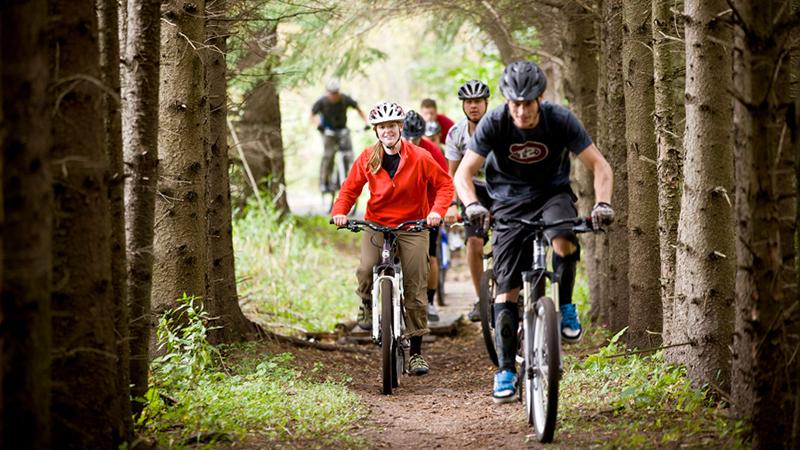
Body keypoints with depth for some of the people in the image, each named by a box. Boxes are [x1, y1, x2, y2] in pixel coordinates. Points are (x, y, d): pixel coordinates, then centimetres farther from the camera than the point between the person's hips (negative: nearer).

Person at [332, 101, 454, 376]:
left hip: (412, 227, -1)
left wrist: (437, 211, -17)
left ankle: (416, 352, 7)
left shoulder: (419, 157, -8)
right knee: (366, 271, -26)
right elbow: (351, 187, 7)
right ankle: (368, 307, 10)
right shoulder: (367, 158, -1)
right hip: (377, 225, 1)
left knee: (415, 289, -2)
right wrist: (340, 211, -10)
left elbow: (444, 183, -1)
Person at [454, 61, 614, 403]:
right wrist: (472, 205, -40)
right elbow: (463, 174, -20)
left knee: (564, 243, -35)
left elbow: (599, 165, -17)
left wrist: (602, 203, -35)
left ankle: (565, 307, -10)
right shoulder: (493, 123, -19)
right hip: (510, 202, 1)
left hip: (552, 194, 0)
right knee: (507, 288, -6)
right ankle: (506, 369, 3)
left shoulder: (560, 120, -19)